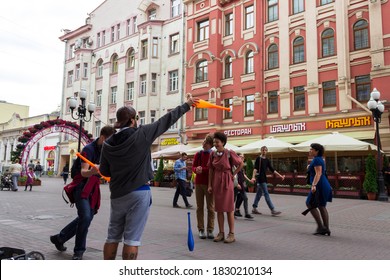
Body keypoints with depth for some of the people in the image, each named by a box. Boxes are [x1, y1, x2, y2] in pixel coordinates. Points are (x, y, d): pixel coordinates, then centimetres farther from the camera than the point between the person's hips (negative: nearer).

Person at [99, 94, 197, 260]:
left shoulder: (109, 144, 1)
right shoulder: (141, 134, -10)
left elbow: (104, 171, 10)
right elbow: (166, 121, -1)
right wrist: (186, 105, 10)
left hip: (117, 194, 5)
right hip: (139, 193, -5)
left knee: (113, 237, 15)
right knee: (132, 239, 0)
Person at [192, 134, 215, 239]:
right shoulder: (198, 154, 9)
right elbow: (193, 167, 10)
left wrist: (203, 169, -20)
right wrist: (196, 169, -12)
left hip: (209, 183, -4)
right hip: (199, 183, 4)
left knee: (210, 207, 1)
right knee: (199, 207, 6)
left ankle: (210, 230, 9)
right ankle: (201, 230, 13)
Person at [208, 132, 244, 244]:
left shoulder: (229, 153, -8)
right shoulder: (213, 154, 4)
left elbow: (241, 164, 1)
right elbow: (211, 170, 7)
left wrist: (233, 174, -2)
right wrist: (210, 185, 4)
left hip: (227, 182, -4)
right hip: (216, 182, 5)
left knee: (229, 208, 0)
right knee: (218, 208, 7)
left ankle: (231, 234, 8)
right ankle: (221, 233, 16)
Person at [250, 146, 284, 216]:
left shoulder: (267, 160, 13)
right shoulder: (258, 158, -6)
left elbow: (272, 169, 15)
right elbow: (255, 168, -14)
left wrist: (280, 175, 11)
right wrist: (253, 177, -25)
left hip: (264, 178, 7)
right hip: (260, 178, -7)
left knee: (259, 194, 11)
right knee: (266, 194, -8)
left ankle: (254, 209, 19)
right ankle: (272, 210, -9)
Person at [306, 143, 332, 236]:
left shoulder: (317, 159, -13)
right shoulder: (319, 159, 17)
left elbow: (318, 174, -24)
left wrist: (314, 185, -32)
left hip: (320, 186, -10)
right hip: (324, 185, 10)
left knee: (310, 204, -3)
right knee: (322, 207, 12)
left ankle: (320, 227, -3)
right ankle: (326, 228, 13)